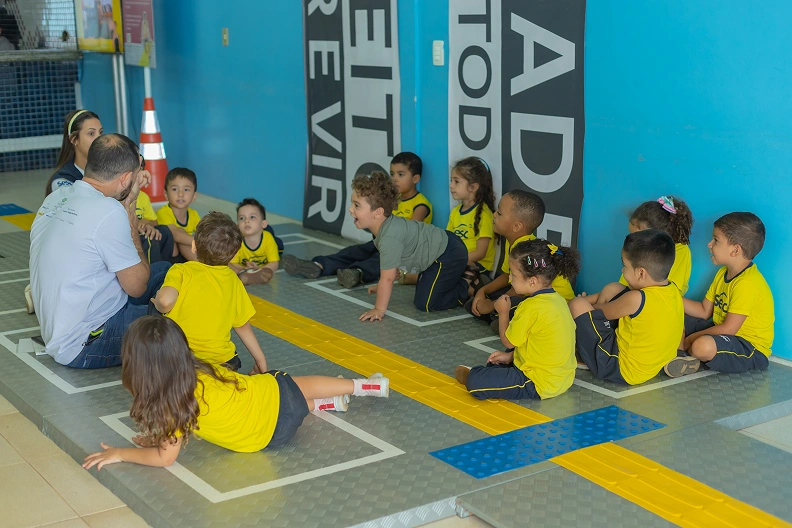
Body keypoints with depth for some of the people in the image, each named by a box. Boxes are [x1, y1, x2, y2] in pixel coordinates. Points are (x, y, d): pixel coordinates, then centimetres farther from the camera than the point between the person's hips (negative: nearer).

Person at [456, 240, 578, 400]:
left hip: (541, 385, -10)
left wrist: (503, 312, 4)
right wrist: (510, 356, 14)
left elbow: (508, 341, -10)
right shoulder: (557, 299, 4)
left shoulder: (532, 307, -24)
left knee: (475, 383, -16)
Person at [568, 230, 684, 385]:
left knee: (578, 305, -9)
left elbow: (602, 311, -10)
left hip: (622, 370, -9)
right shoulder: (675, 292, -7)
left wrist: (588, 306, 16)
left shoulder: (636, 299, -29)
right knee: (612, 289, 13)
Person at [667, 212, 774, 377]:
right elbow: (704, 311, 7)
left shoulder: (747, 283, -25)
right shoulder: (723, 273, 7)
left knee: (703, 346, -38)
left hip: (751, 349, -10)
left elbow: (729, 329, -25)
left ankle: (687, 350, -4)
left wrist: (690, 339, -18)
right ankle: (688, 353, -17)